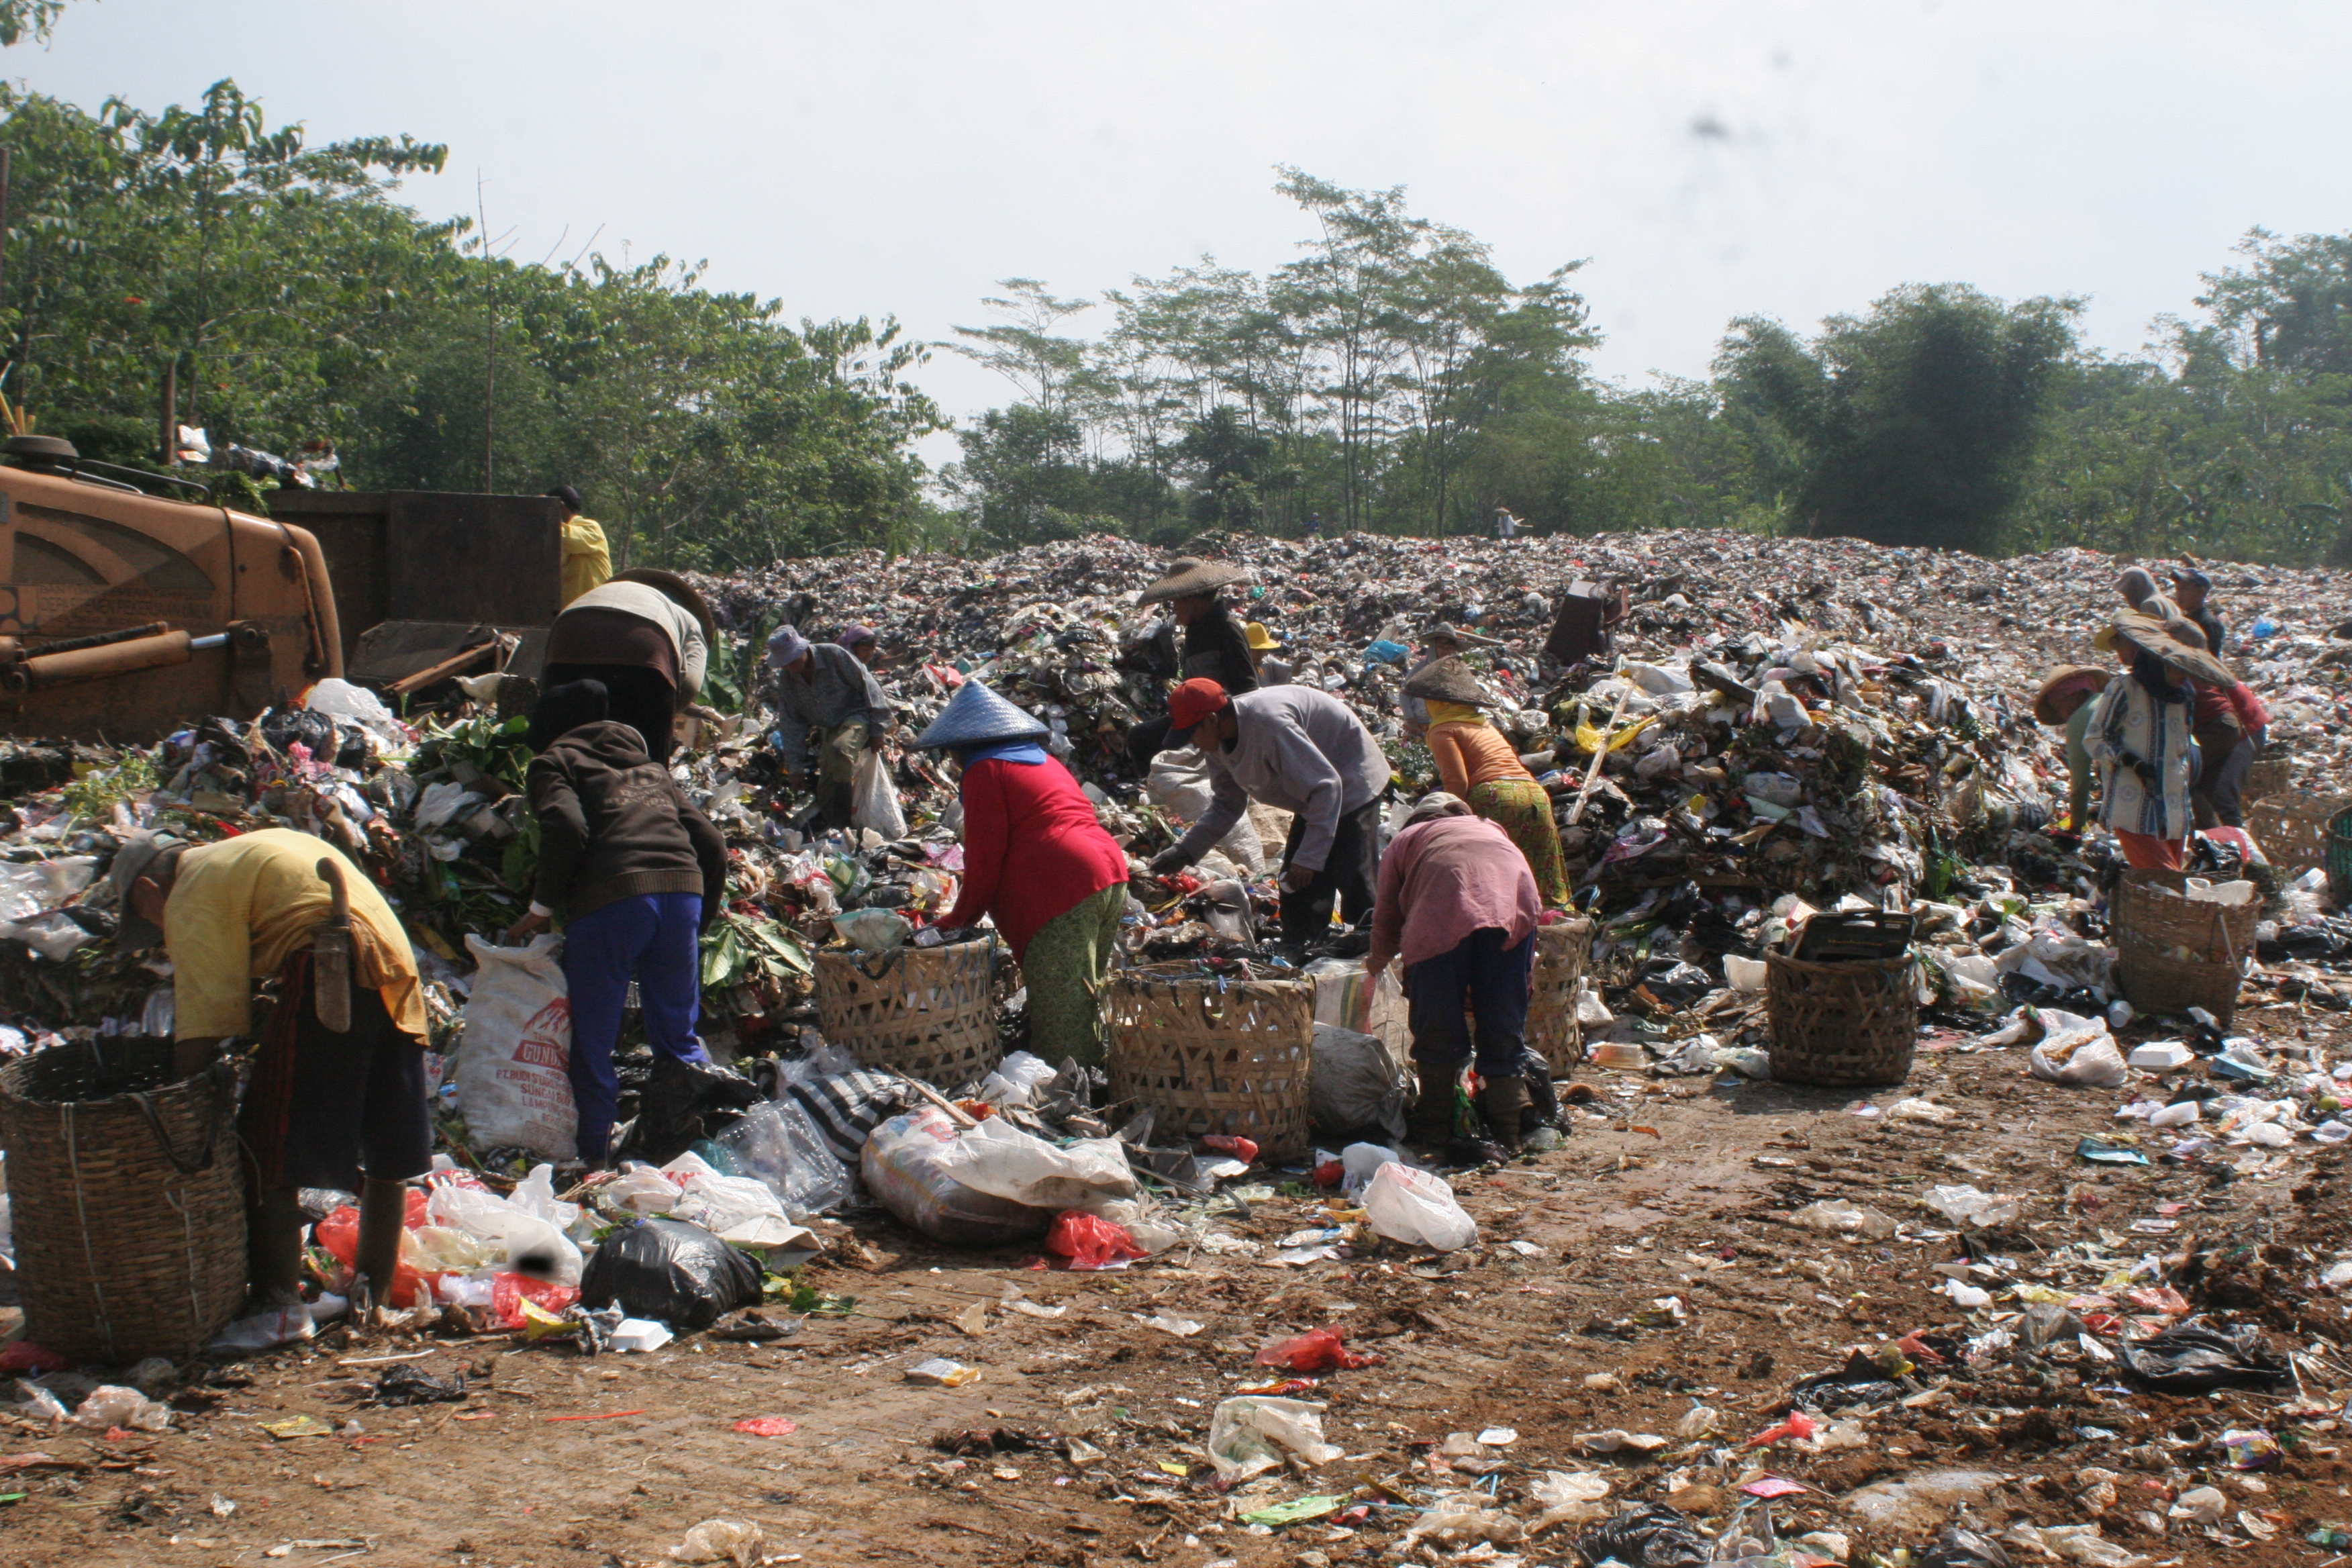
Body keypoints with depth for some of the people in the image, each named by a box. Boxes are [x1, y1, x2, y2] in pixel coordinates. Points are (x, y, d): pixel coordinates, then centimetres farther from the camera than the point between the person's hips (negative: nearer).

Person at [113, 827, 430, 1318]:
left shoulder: (191, 898, 3)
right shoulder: (257, 847, 29)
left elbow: (201, 1034, -4)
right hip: (397, 965, 9)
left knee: (268, 1156, 1)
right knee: (388, 1157, 16)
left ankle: (277, 1307, 1)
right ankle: (375, 1293, 27)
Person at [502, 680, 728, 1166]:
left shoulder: (554, 762, 15)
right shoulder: (650, 766, 31)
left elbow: (567, 828, -8)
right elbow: (710, 843, 22)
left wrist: (542, 908, 0)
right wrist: (700, 919, 28)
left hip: (611, 899, -5)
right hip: (683, 890, 5)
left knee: (592, 1041, 6)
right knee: (678, 1036, 16)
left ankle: (594, 1158, 11)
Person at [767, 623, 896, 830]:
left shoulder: (833, 655, -18)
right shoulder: (786, 678, -1)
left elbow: (867, 686, -13)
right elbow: (791, 723, 4)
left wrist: (877, 729, -12)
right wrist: (796, 766, 1)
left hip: (856, 715, -8)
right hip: (828, 728, 8)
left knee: (840, 749, -33)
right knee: (825, 781, -6)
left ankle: (840, 824, -34)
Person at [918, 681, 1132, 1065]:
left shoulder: (985, 771, -1)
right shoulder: (1041, 760, 25)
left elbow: (985, 856, -4)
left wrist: (962, 917, 9)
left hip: (1064, 892, -9)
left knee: (1057, 1008, -5)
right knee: (1084, 1000, 17)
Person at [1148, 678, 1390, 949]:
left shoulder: (1268, 724, -35)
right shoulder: (1218, 743, -6)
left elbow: (1327, 787, -33)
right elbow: (1227, 804, 8)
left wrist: (1309, 857, -34)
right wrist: (1185, 851, -3)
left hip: (1352, 785, -10)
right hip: (1316, 794, 10)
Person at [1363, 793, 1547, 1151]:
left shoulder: (1405, 840, 33)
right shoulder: (1491, 829, 40)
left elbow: (1387, 916, 29)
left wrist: (1378, 962, 47)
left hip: (1444, 910, -3)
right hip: (1516, 900, 3)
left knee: (1437, 1025, 8)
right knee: (1504, 1025, 10)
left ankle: (1434, 1122, 13)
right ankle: (1508, 1125, 9)